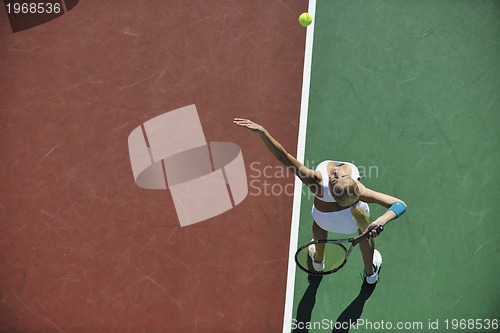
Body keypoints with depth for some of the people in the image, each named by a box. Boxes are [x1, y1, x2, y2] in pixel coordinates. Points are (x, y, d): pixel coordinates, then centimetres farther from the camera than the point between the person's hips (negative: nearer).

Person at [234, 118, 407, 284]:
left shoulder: (318, 184, -47)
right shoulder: (359, 192, -44)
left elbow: (284, 157, -50)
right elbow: (400, 205, -44)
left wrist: (261, 131, -53)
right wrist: (381, 221, -58)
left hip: (324, 217, 1)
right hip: (350, 216, 0)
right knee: (366, 232, 33)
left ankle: (318, 260, 65)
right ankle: (370, 273, 60)